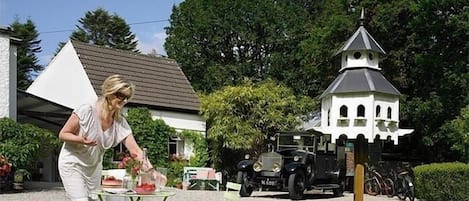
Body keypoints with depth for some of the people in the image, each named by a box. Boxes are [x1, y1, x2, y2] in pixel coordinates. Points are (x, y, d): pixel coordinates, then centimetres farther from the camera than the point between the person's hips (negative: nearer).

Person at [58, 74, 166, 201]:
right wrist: (81, 140, -33)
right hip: (72, 164, -6)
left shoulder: (120, 123, -9)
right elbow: (62, 134, -13)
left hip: (94, 167, 6)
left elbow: (135, 150, -13)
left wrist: (151, 170, -28)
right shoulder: (86, 111, -22)